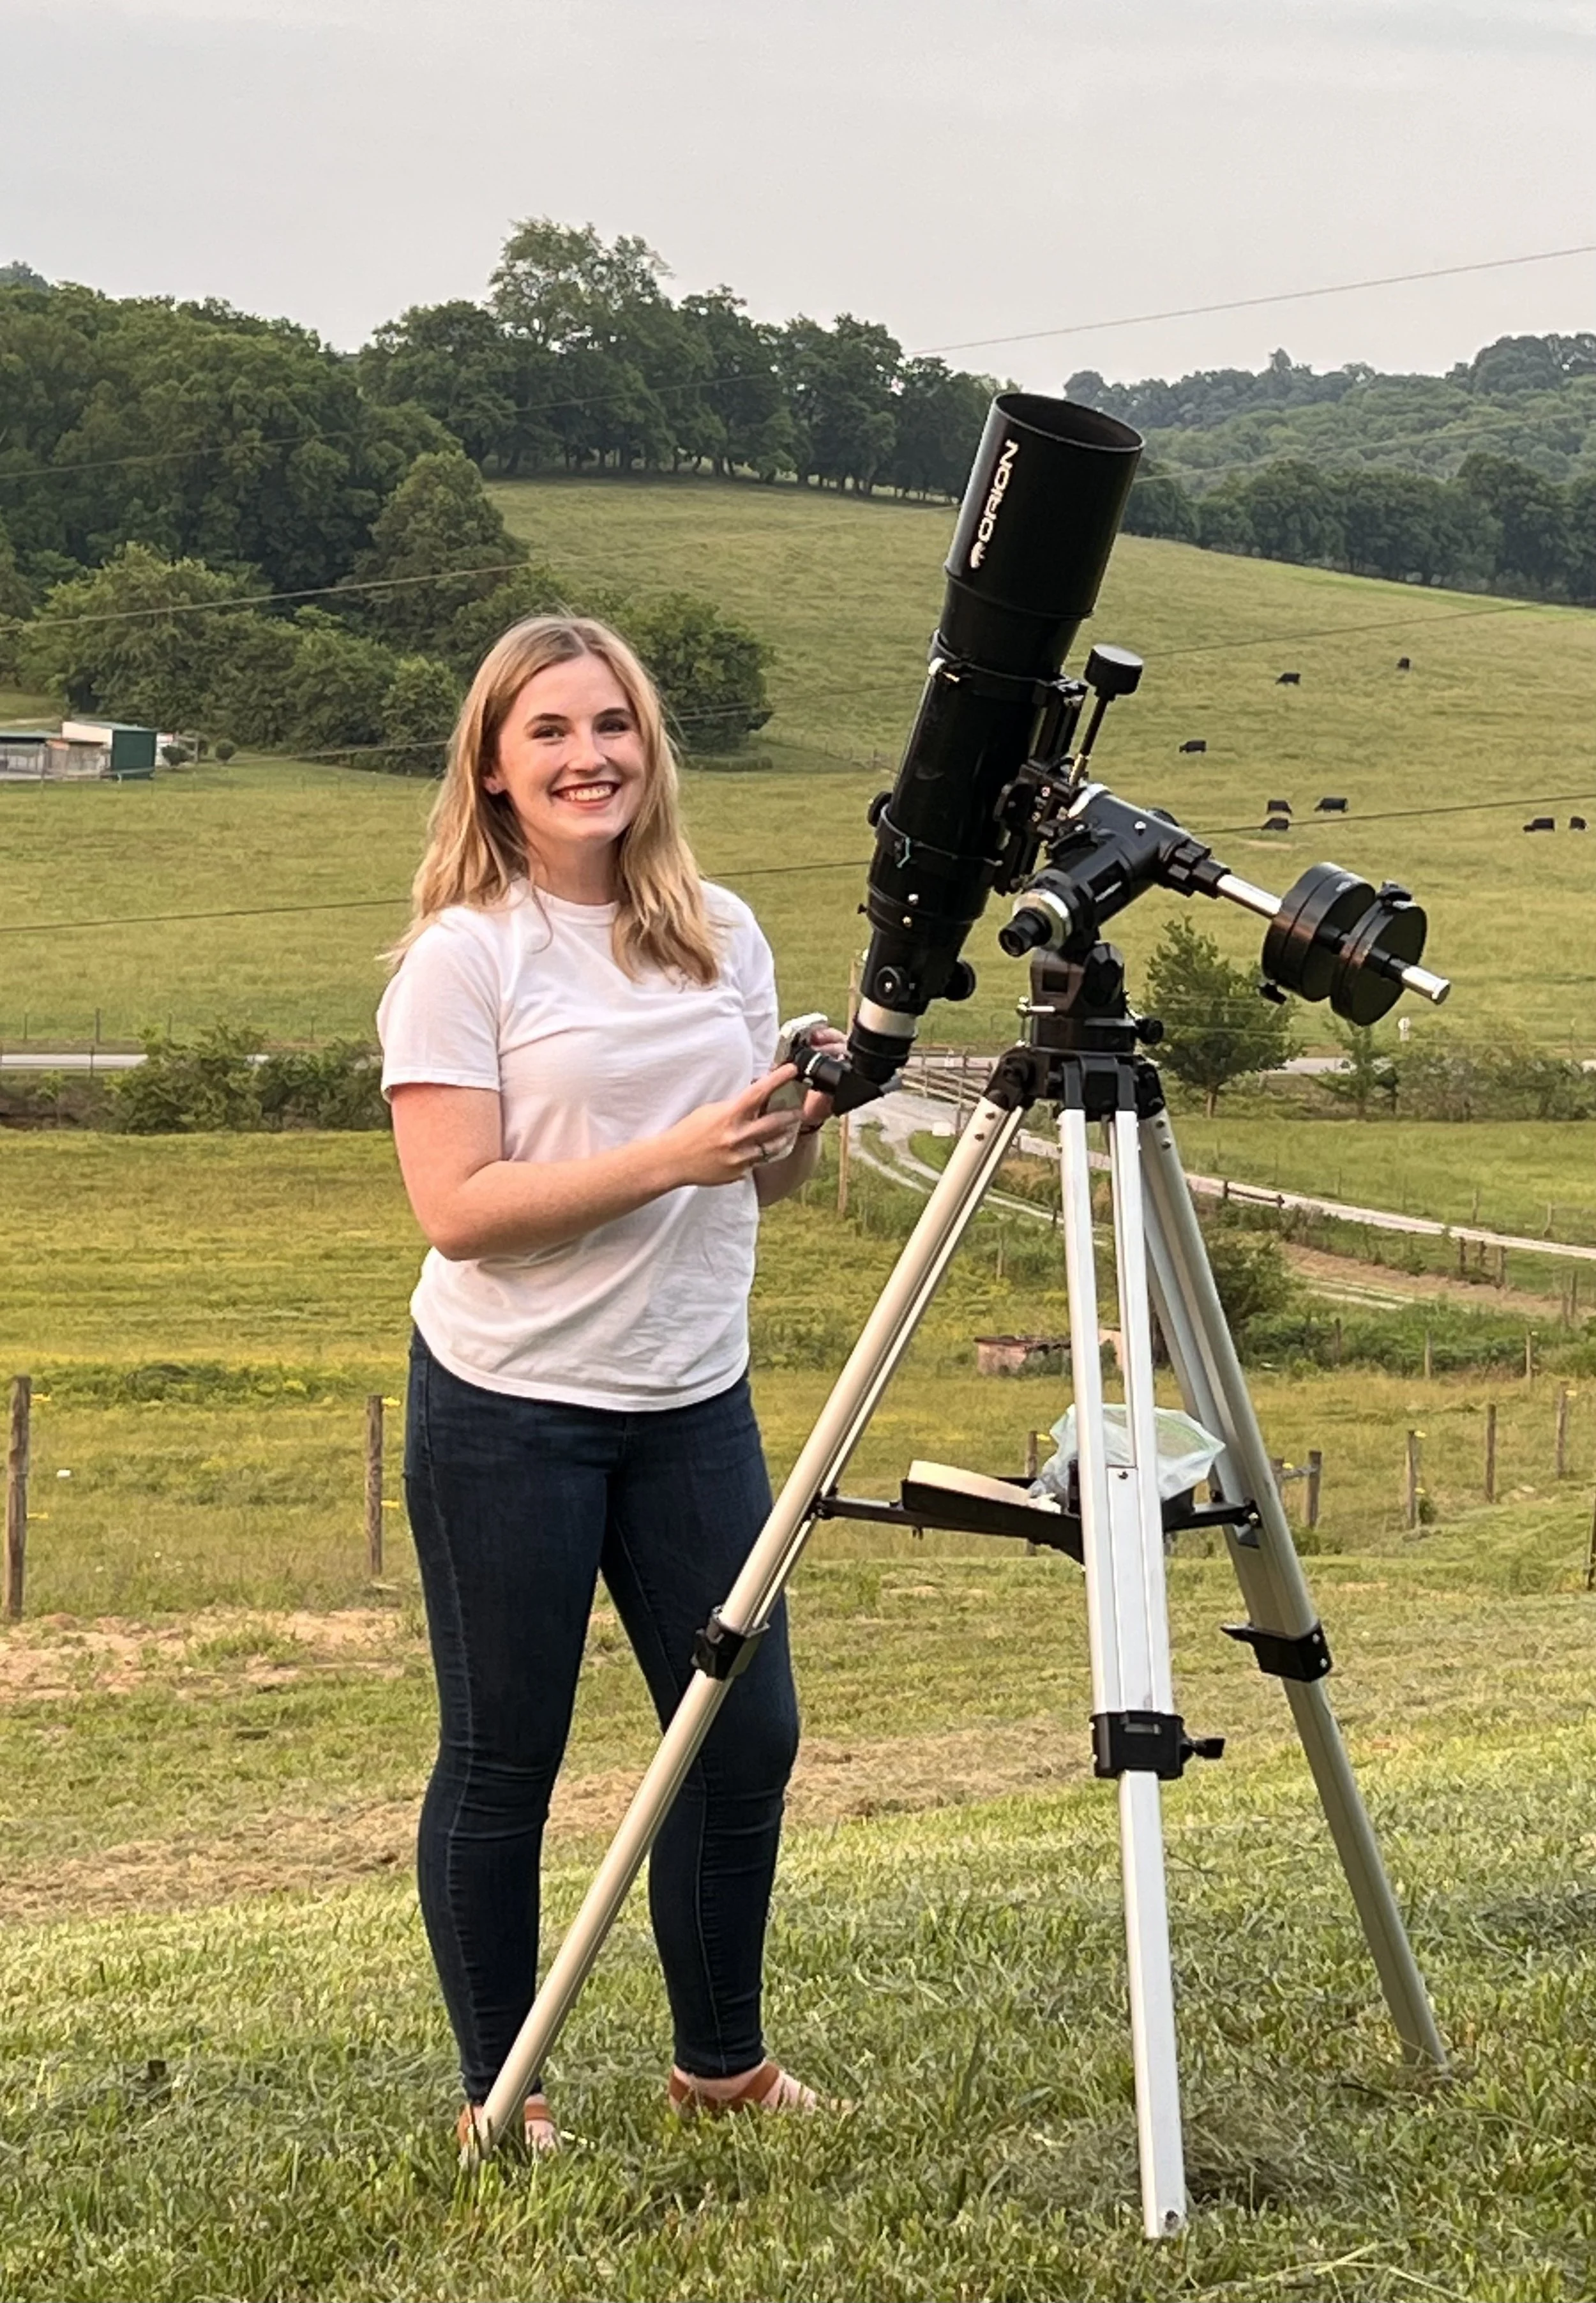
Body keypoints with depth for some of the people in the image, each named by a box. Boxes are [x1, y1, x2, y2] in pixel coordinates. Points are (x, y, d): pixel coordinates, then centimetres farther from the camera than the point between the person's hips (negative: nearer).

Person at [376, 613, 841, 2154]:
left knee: (747, 1734, 9)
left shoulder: (725, 934, 8)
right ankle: (496, 2096, 19)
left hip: (694, 1400, 5)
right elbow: (458, 1208, -16)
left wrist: (809, 1121, -8)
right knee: (501, 1759, 4)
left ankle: (723, 2063, 27)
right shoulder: (462, 955, -8)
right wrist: (668, 1159, -23)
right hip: (506, 1409, -5)